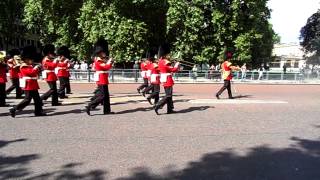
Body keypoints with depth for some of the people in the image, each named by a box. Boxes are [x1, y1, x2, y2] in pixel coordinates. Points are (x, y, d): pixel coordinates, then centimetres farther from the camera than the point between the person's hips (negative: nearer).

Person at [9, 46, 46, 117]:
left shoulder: (30, 66, 18)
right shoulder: (24, 67, -12)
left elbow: (35, 73, 18)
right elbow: (31, 72, -26)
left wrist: (38, 69, 2)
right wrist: (36, 68, -13)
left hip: (32, 85, 10)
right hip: (28, 85, -10)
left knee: (37, 99, 11)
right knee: (27, 99, -9)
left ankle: (38, 111, 15)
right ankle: (13, 109, -5)